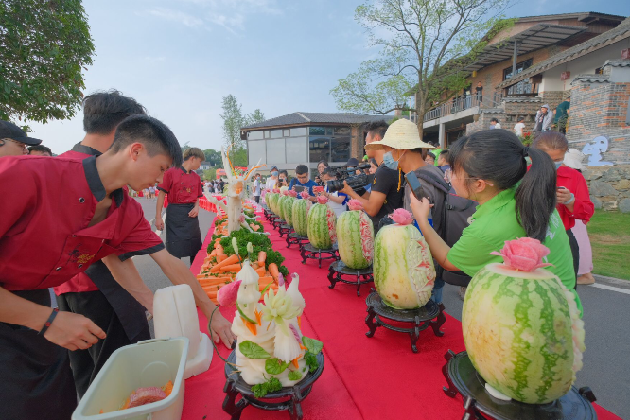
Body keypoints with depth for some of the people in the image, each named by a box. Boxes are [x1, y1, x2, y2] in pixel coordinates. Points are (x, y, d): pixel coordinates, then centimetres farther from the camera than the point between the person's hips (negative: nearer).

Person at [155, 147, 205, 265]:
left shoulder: (196, 177, 10)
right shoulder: (171, 172, -5)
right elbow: (162, 195, -6)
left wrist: (196, 207, -4)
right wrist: (158, 217, -9)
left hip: (191, 215, 5)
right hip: (175, 214, -5)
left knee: (195, 248, 11)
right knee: (175, 250, 0)